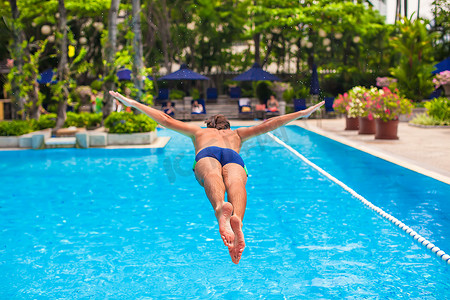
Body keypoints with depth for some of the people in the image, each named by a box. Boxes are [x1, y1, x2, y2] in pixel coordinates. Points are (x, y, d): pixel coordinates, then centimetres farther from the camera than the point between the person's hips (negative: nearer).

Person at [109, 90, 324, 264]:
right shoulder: (236, 134, 45)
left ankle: (221, 208, -69)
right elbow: (267, 125, 42)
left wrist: (133, 104, 48)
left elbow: (166, 120, 41)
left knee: (212, 178, -32)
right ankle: (237, 218, -66)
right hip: (234, 157, 1)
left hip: (207, 154, 0)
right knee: (235, 182, -30)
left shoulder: (198, 131, 44)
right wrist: (302, 114, 50)